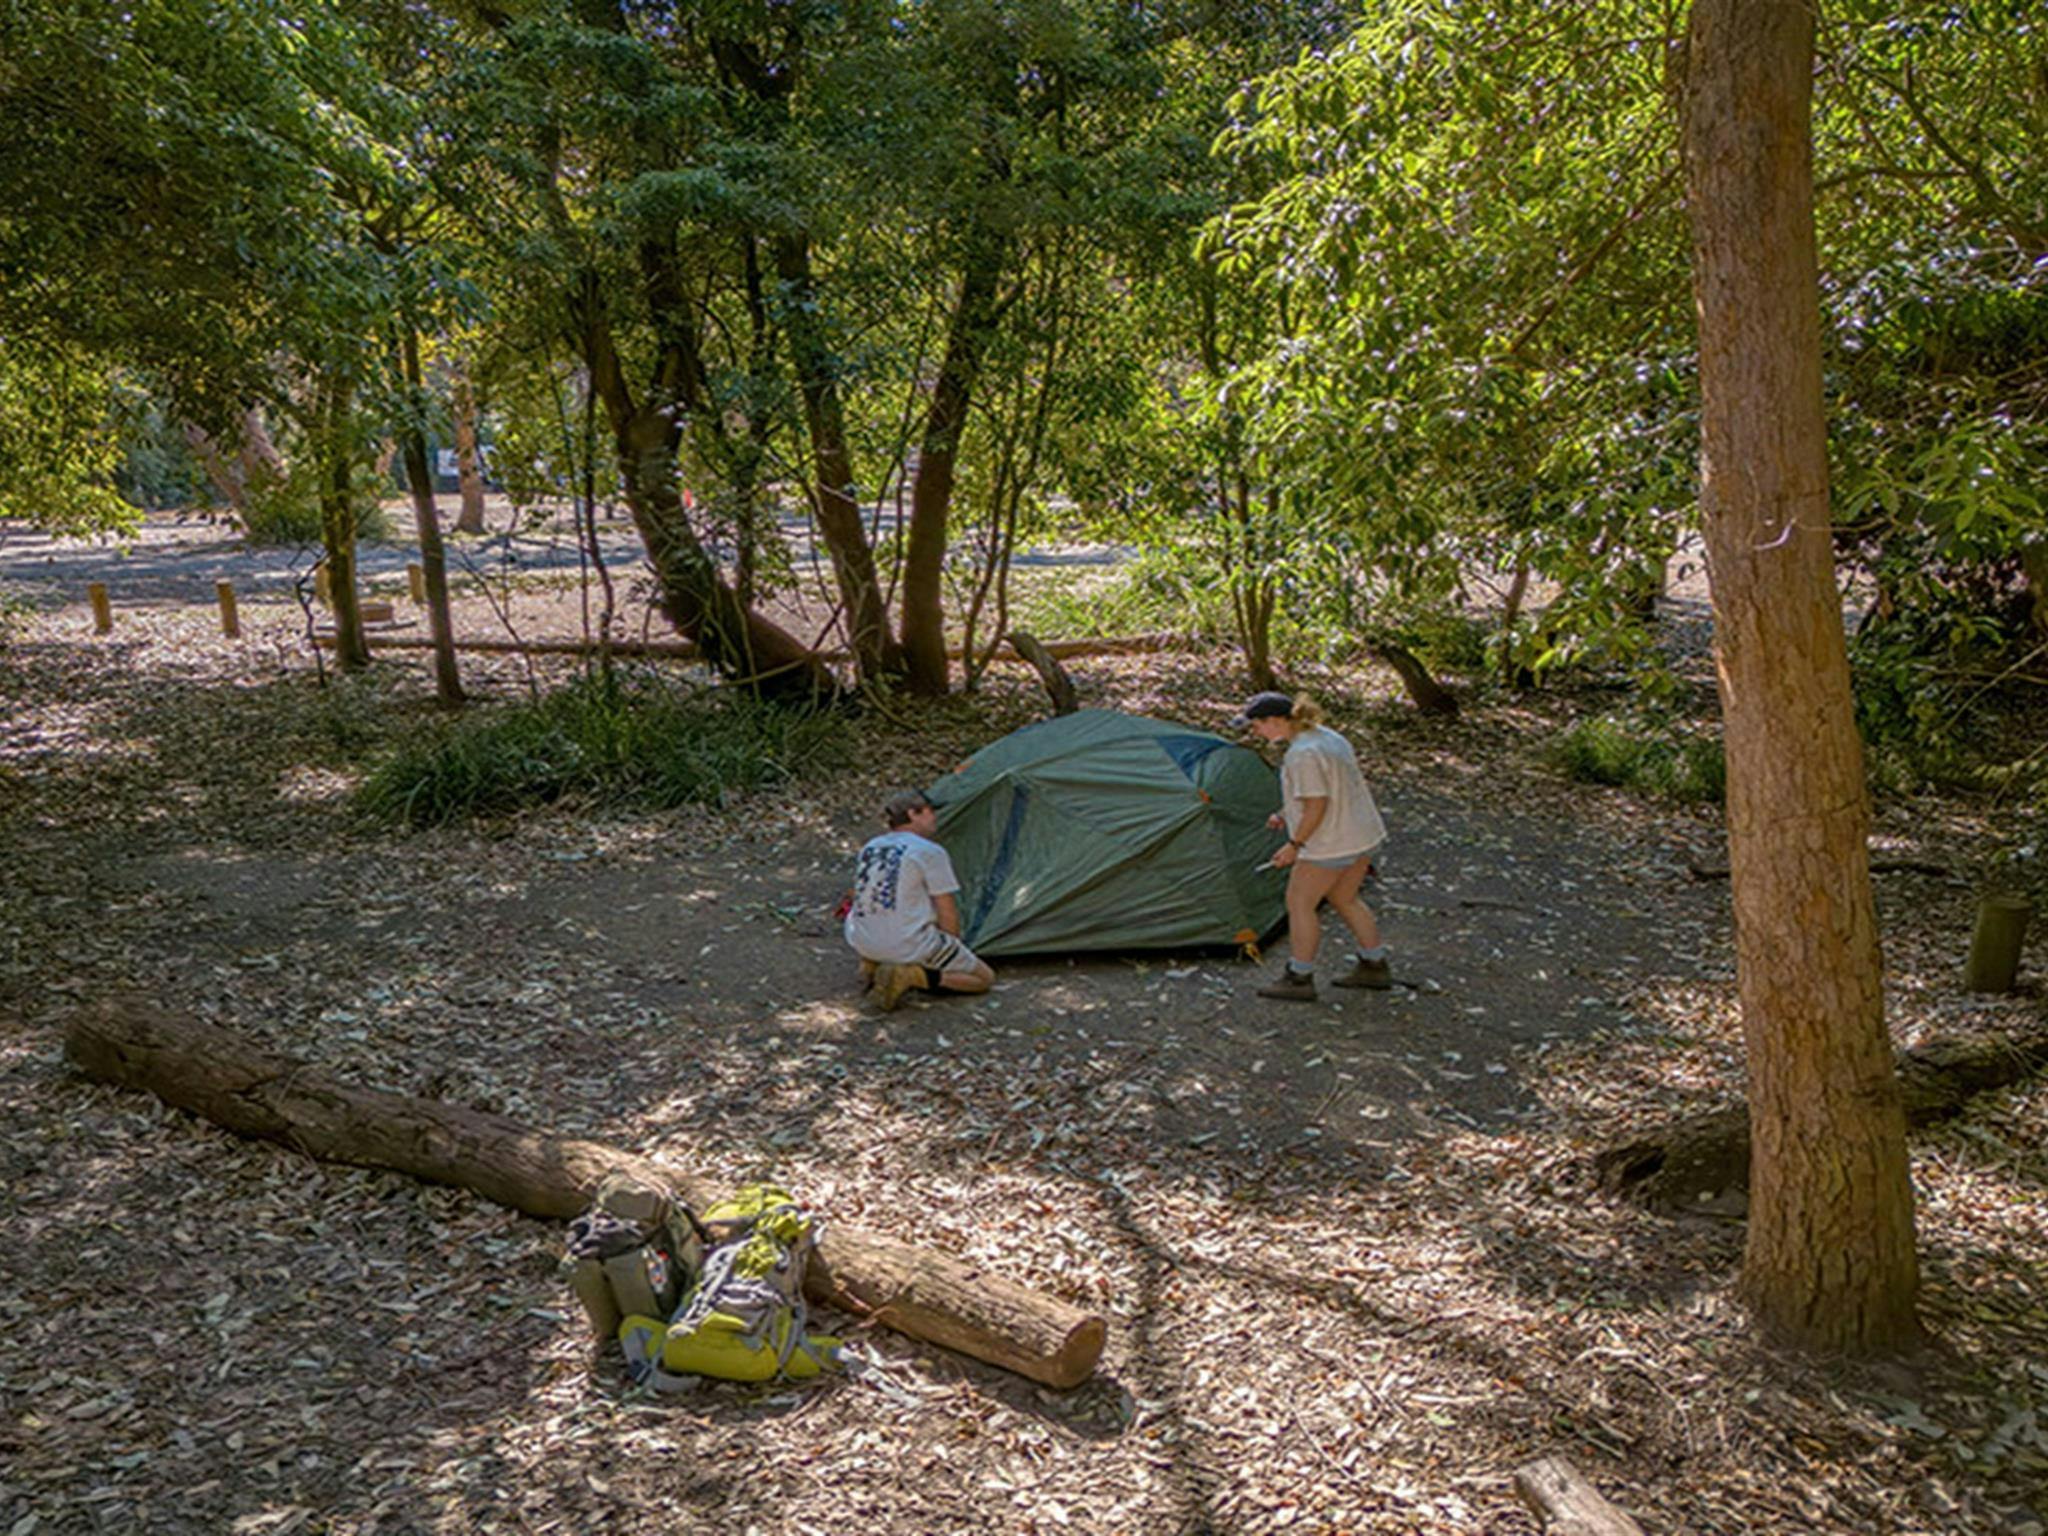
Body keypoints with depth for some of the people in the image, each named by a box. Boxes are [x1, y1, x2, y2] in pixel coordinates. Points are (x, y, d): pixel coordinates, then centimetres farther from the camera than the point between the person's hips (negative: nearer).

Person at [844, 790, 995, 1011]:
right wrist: (954, 951, 11)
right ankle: (910, 975, -12)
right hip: (909, 946, -7)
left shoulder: (870, 848, 12)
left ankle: (873, 963, 11)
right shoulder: (930, 852, -9)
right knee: (984, 978, 7)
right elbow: (948, 915, -8)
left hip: (862, 944, 7)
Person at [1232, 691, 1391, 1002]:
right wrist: (1286, 813, 14)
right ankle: (1374, 967, 30)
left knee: (1300, 902, 4)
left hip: (1331, 844, -10)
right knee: (1344, 899, 23)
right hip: (1363, 835, 10)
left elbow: (1316, 805, -24)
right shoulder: (1326, 736, 9)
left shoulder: (1303, 754, -23)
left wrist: (1294, 845, -15)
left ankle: (1298, 979, 12)